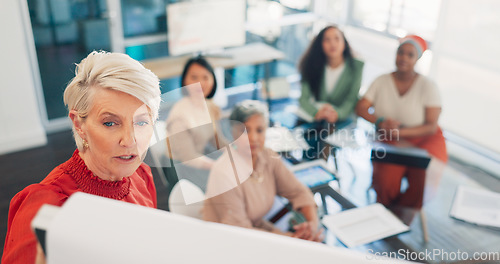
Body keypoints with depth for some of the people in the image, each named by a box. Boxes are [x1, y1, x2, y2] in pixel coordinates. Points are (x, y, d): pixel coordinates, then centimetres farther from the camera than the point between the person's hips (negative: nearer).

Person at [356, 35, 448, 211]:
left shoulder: (427, 86, -8)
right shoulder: (382, 81, 2)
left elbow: (431, 127, -11)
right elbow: (361, 108, -1)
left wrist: (400, 131, -25)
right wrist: (381, 122, -20)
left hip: (423, 140, -1)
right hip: (390, 142, 1)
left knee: (423, 176, -26)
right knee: (386, 176, -26)